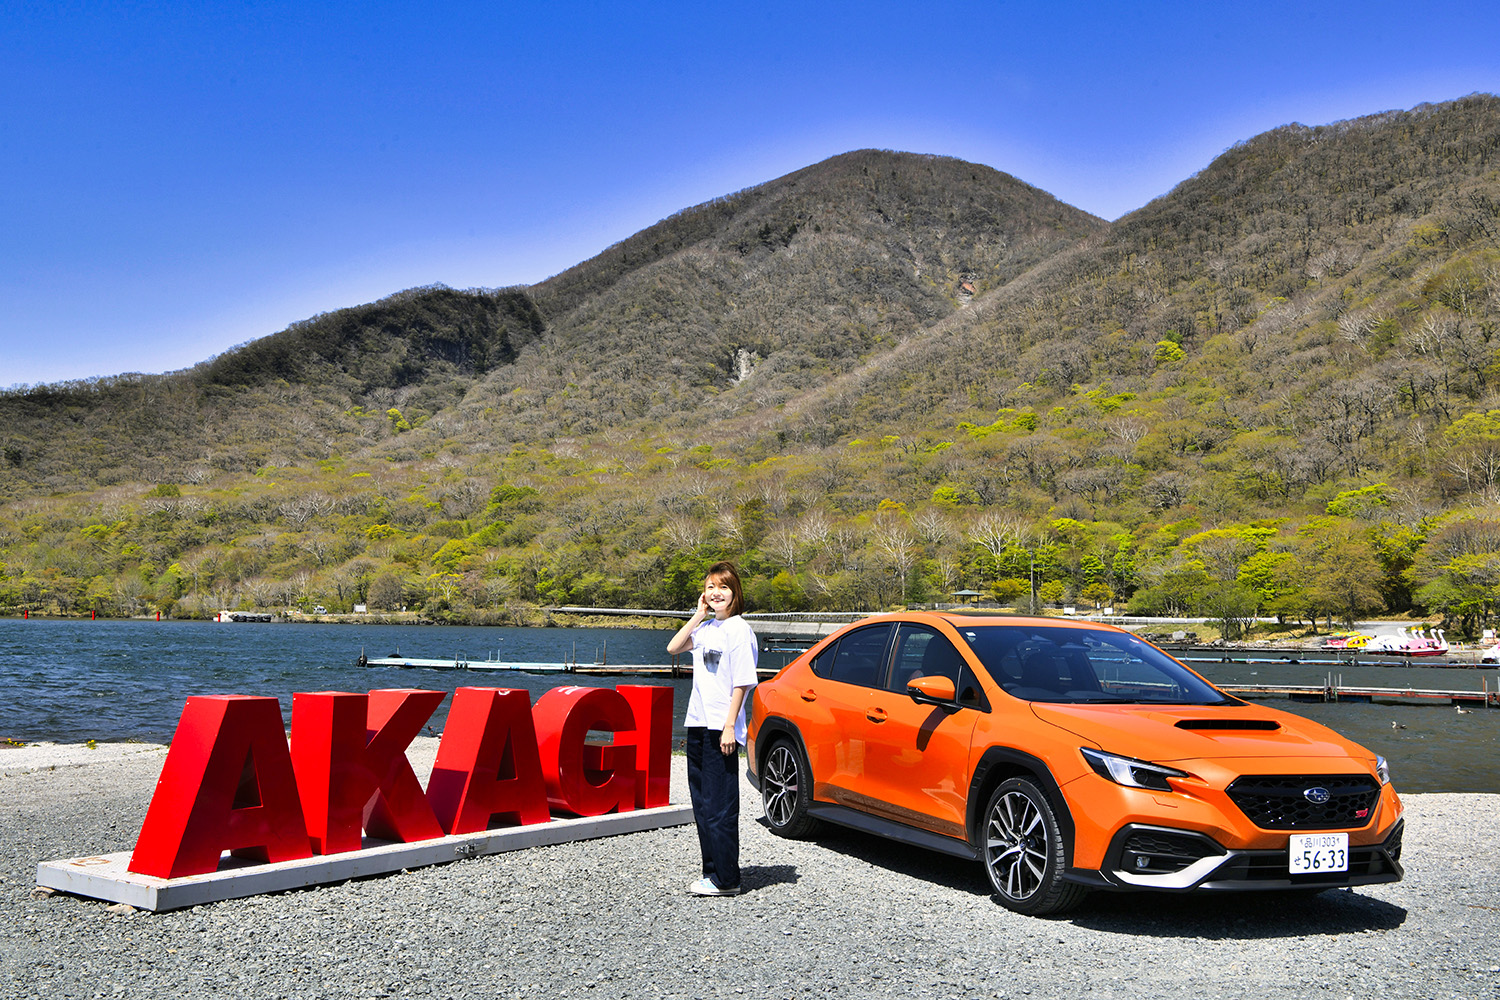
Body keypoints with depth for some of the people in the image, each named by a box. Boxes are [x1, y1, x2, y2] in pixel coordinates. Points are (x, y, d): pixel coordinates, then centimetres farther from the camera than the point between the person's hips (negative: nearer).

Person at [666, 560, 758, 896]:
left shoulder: (738, 629, -9)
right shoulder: (705, 628, 14)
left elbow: (742, 681, -13)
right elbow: (673, 647, 9)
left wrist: (729, 726, -17)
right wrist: (698, 616, 5)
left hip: (721, 728, -8)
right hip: (697, 724, 8)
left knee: (720, 806, -5)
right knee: (702, 804, 12)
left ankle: (725, 879, 0)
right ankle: (711, 872, 19)